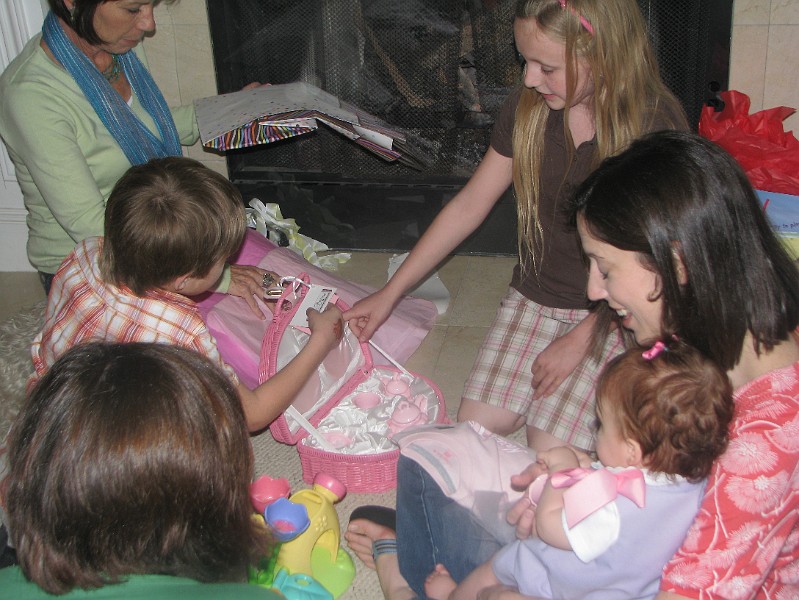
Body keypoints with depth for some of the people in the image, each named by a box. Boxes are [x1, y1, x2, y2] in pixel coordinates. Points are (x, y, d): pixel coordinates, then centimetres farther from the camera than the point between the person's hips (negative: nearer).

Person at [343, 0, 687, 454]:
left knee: (550, 451, -14)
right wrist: (390, 293, 4)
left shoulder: (658, 127, -19)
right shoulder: (527, 108, -5)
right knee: (478, 423, -8)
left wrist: (577, 342, -14)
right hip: (535, 296, 4)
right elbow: (468, 207, 3)